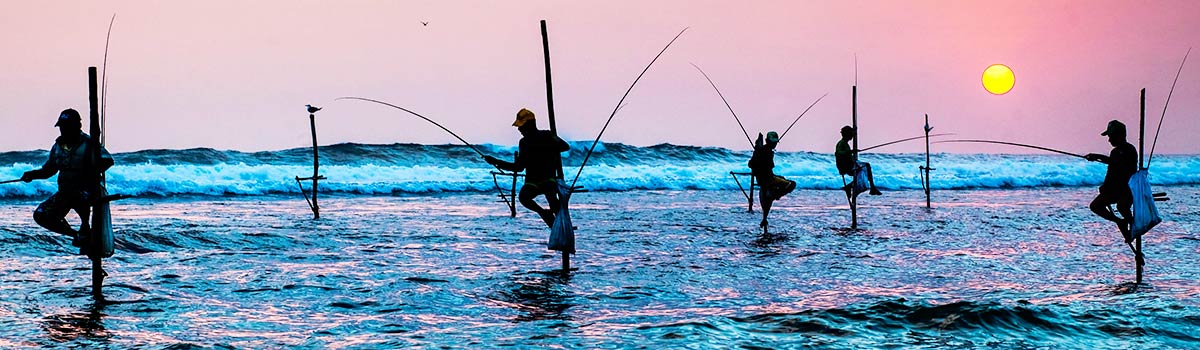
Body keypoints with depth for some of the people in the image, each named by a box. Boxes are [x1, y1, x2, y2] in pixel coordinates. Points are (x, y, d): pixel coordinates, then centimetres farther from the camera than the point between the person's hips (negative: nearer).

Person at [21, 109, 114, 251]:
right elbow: (49, 169, 23)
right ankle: (75, 234, 10)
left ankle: (85, 229, -14)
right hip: (65, 191, 7)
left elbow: (107, 160, -23)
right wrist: (33, 174, 4)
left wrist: (91, 172, -35)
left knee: (79, 197, -41)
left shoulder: (89, 144, -9)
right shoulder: (58, 146, 10)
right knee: (41, 215, -8)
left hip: (87, 191, -7)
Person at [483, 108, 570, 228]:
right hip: (532, 181, 4)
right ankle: (543, 212, -5)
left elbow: (565, 147, -10)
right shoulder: (524, 142, 12)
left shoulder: (547, 136, 0)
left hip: (549, 178, -4)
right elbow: (519, 167, 16)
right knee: (523, 197, -29)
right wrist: (496, 162, 11)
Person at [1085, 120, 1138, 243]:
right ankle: (1120, 222, 10)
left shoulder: (1129, 150, -12)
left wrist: (1099, 157, -27)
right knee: (1095, 205, -4)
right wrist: (1104, 187, 10)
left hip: (1128, 188, -9)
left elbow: (1118, 162, -27)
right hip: (1114, 189, 9)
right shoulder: (1115, 151, 15)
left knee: (1121, 206, -35)